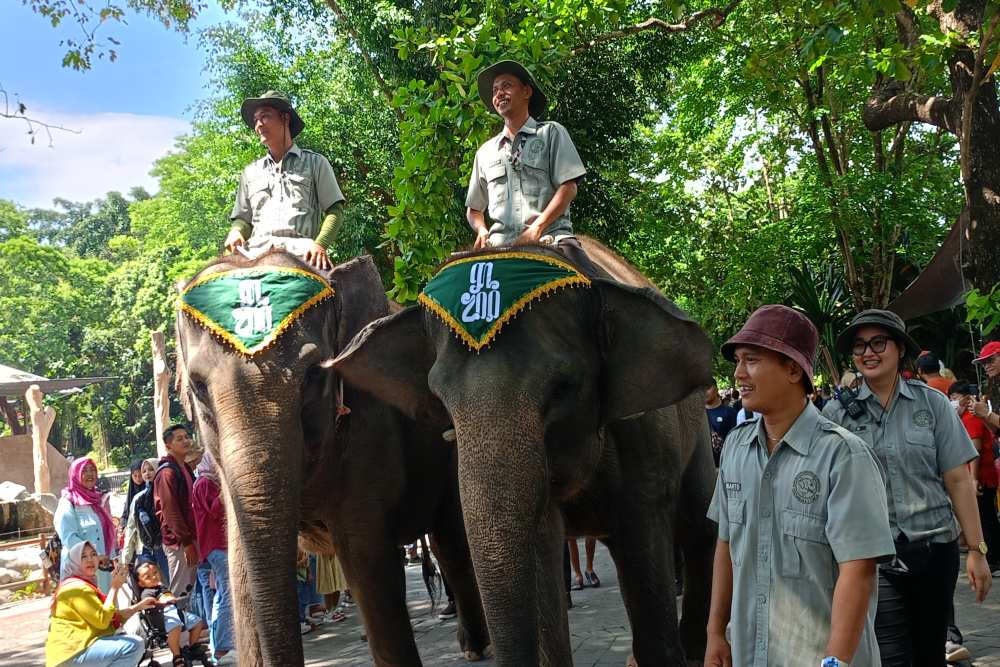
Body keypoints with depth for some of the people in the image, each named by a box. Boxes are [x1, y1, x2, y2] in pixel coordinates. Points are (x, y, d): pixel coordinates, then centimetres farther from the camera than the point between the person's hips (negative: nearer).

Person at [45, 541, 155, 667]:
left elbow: (112, 616, 19)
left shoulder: (85, 585, 22)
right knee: (134, 645, -23)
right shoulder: (77, 587, -12)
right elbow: (102, 621, -20)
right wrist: (114, 587, -16)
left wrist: (138, 606, 13)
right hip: (73, 652, -11)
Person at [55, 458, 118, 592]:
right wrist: (94, 556, -24)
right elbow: (69, 537, -16)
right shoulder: (68, 503, -4)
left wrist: (112, 558, 11)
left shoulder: (100, 499, 17)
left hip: (105, 567, 6)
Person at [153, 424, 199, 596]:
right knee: (180, 592, -5)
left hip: (190, 538, 9)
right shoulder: (167, 472, -12)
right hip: (178, 542, -9)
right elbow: (170, 511, -18)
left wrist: (193, 539, 15)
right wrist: (187, 542, -18)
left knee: (190, 589, 11)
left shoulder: (186, 469, 16)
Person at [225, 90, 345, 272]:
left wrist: (320, 244, -9)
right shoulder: (250, 172, 28)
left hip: (300, 250, -2)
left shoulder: (315, 163, 18)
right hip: (258, 250, 2)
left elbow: (335, 210, 10)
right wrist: (236, 233, 1)